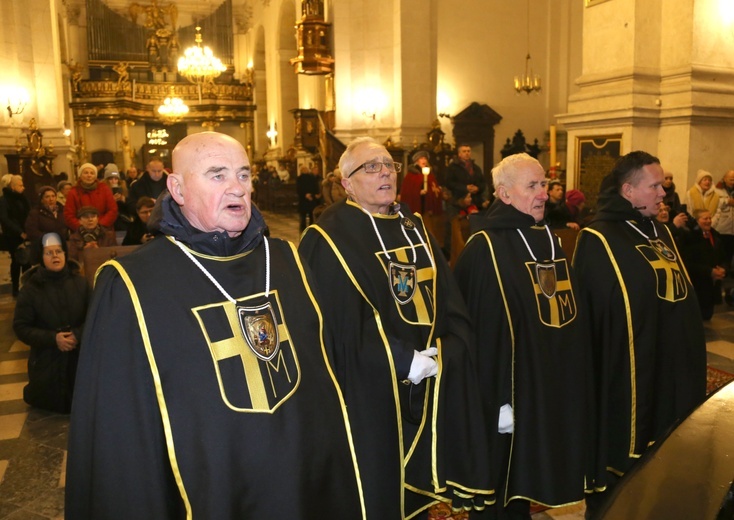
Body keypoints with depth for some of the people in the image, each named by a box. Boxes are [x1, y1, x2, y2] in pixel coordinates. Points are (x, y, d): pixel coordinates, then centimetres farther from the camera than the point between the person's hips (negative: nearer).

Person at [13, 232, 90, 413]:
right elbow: (20, 327, -9)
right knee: (50, 404, 13)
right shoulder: (31, 288, -9)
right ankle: (33, 391, 45)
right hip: (47, 359, -1)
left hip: (79, 356, 1)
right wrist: (52, 338, -21)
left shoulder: (80, 282, -6)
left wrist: (78, 335, -23)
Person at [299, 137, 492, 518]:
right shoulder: (327, 241, -10)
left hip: (426, 390, 6)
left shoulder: (414, 230, 11)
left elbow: (450, 305, 7)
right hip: (366, 392, -6)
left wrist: (445, 351, -10)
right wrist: (402, 361, -19)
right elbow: (338, 324, -18)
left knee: (416, 484, 19)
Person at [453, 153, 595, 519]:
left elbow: (571, 315, 15)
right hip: (510, 392, -7)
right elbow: (485, 332, -21)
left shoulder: (549, 240, 9)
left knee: (526, 482, 22)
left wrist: (573, 381, 15)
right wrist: (499, 398, -22)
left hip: (553, 388, 7)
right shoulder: (485, 247, -16)